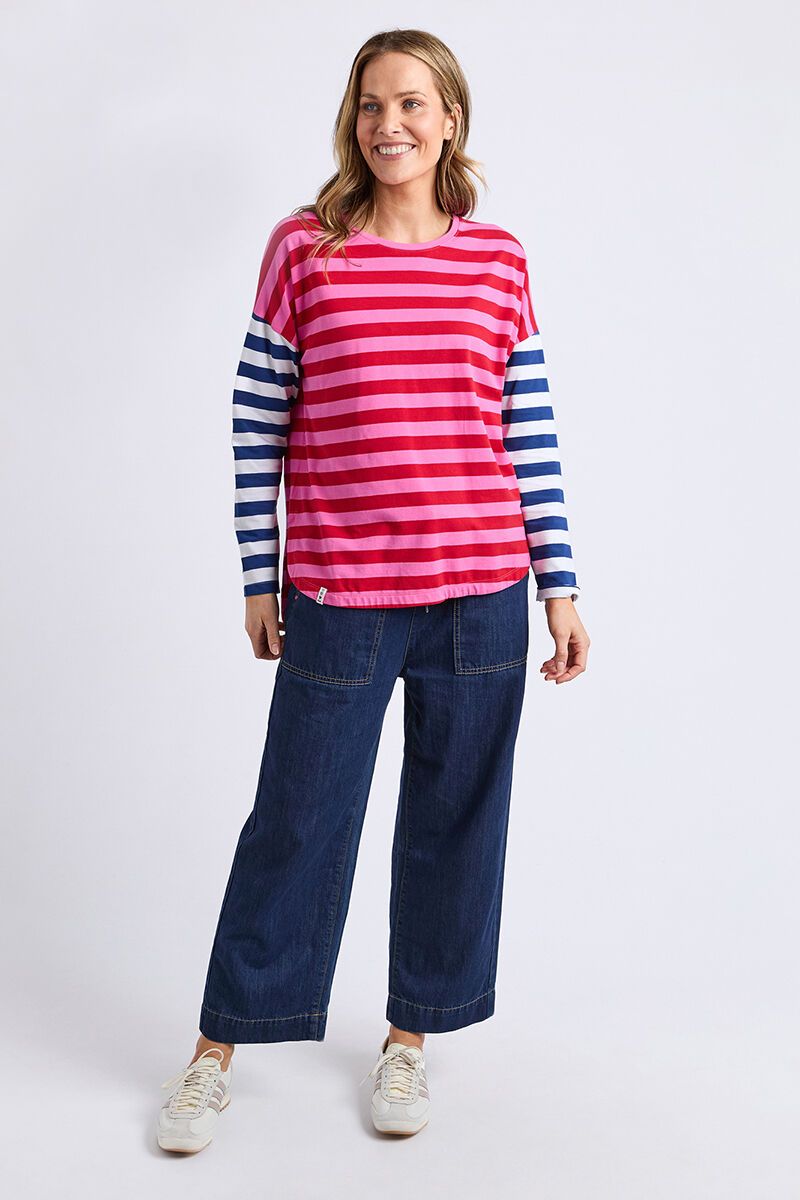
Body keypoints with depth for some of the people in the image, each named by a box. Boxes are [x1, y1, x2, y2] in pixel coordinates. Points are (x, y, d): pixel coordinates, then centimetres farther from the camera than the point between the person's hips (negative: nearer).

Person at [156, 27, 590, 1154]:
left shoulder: (501, 258, 5)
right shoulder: (304, 246, 0)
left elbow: (533, 430, 6)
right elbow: (257, 421, 3)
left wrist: (561, 588, 4)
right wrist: (259, 576, 3)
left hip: (481, 593, 2)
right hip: (337, 595, -2)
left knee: (454, 818, 11)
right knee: (296, 819, 7)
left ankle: (411, 1036, 32)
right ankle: (220, 1046, 26)